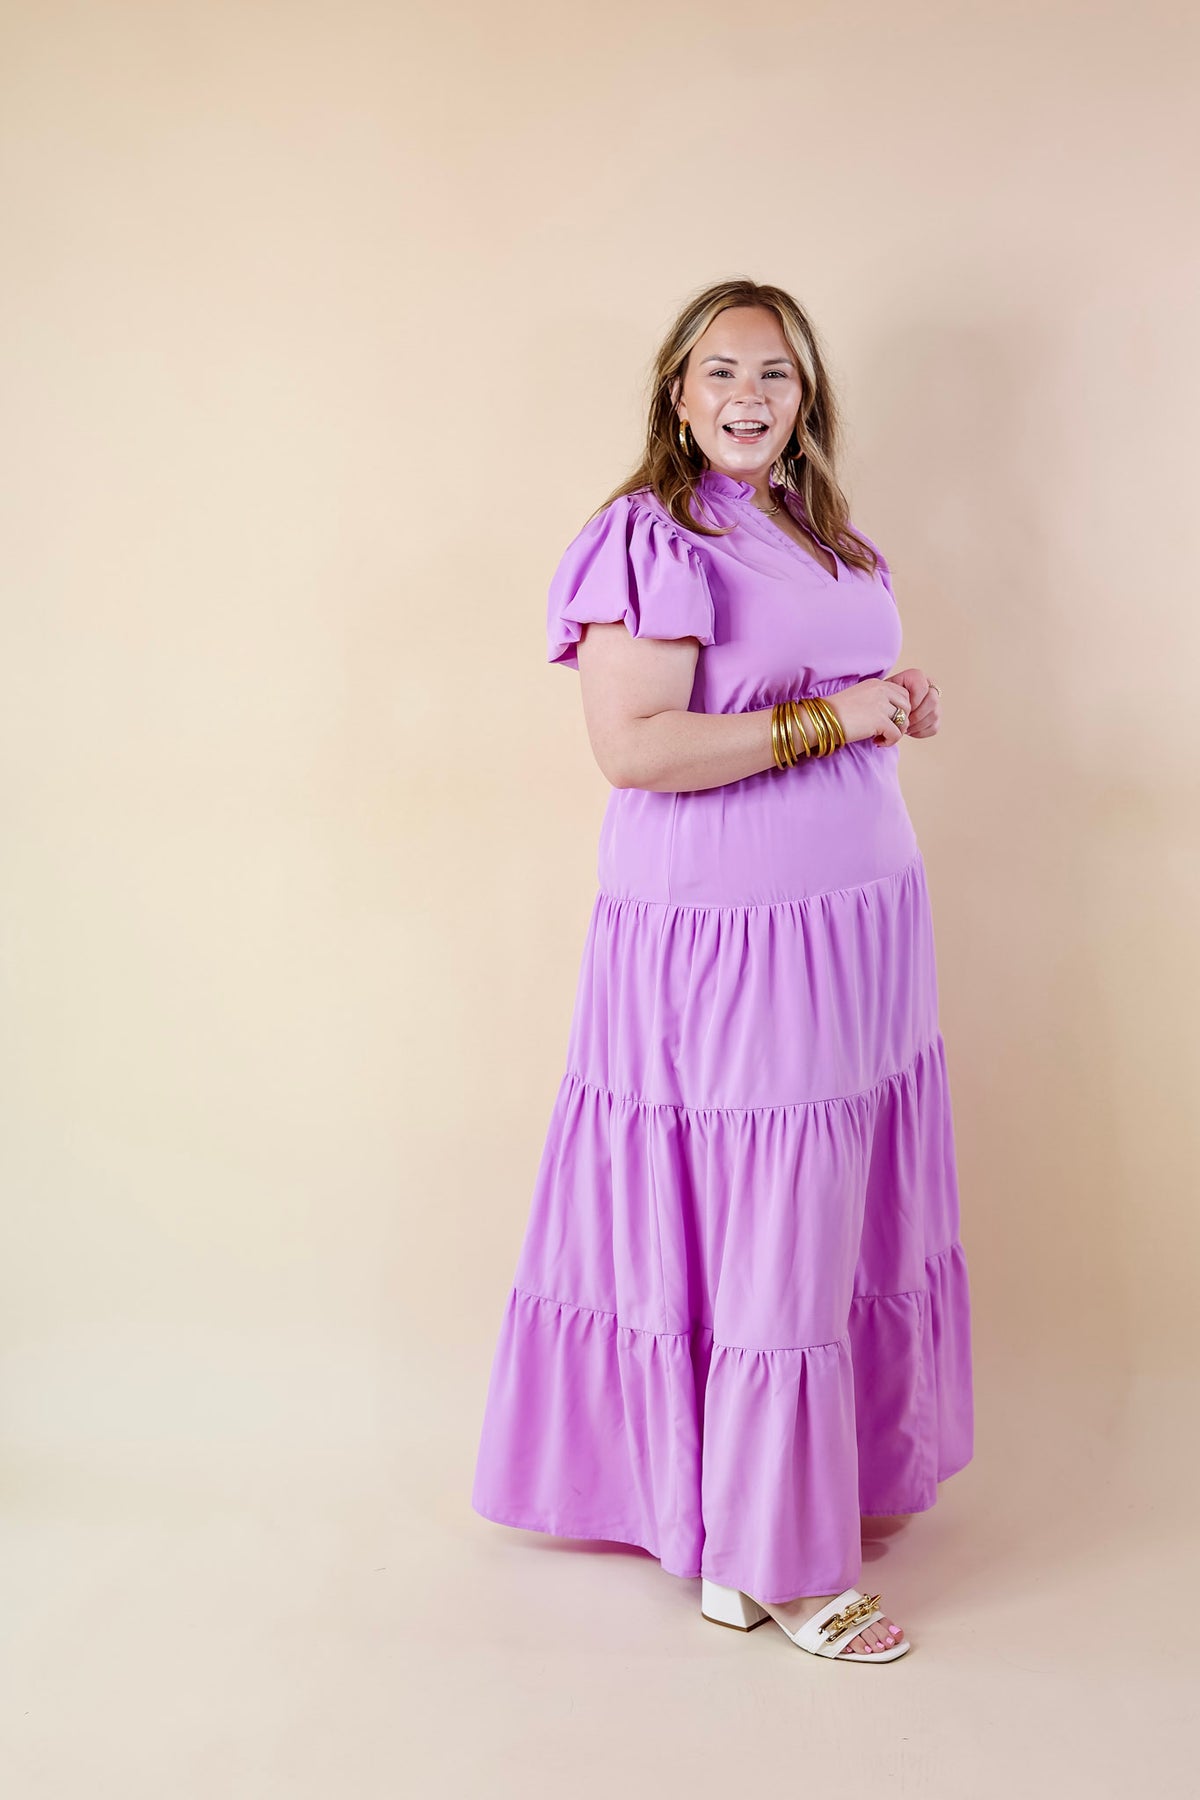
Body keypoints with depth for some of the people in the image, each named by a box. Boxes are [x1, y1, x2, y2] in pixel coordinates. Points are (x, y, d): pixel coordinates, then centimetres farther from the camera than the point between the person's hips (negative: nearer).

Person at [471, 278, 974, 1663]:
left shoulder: (834, 545, 15)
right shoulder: (649, 539, -11)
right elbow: (634, 746, -21)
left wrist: (905, 712, 5)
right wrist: (830, 718, -17)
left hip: (857, 922, 8)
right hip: (718, 936, -8)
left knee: (837, 1214, 13)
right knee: (754, 1233, -2)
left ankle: (827, 1483, 31)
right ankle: (756, 1564, 11)